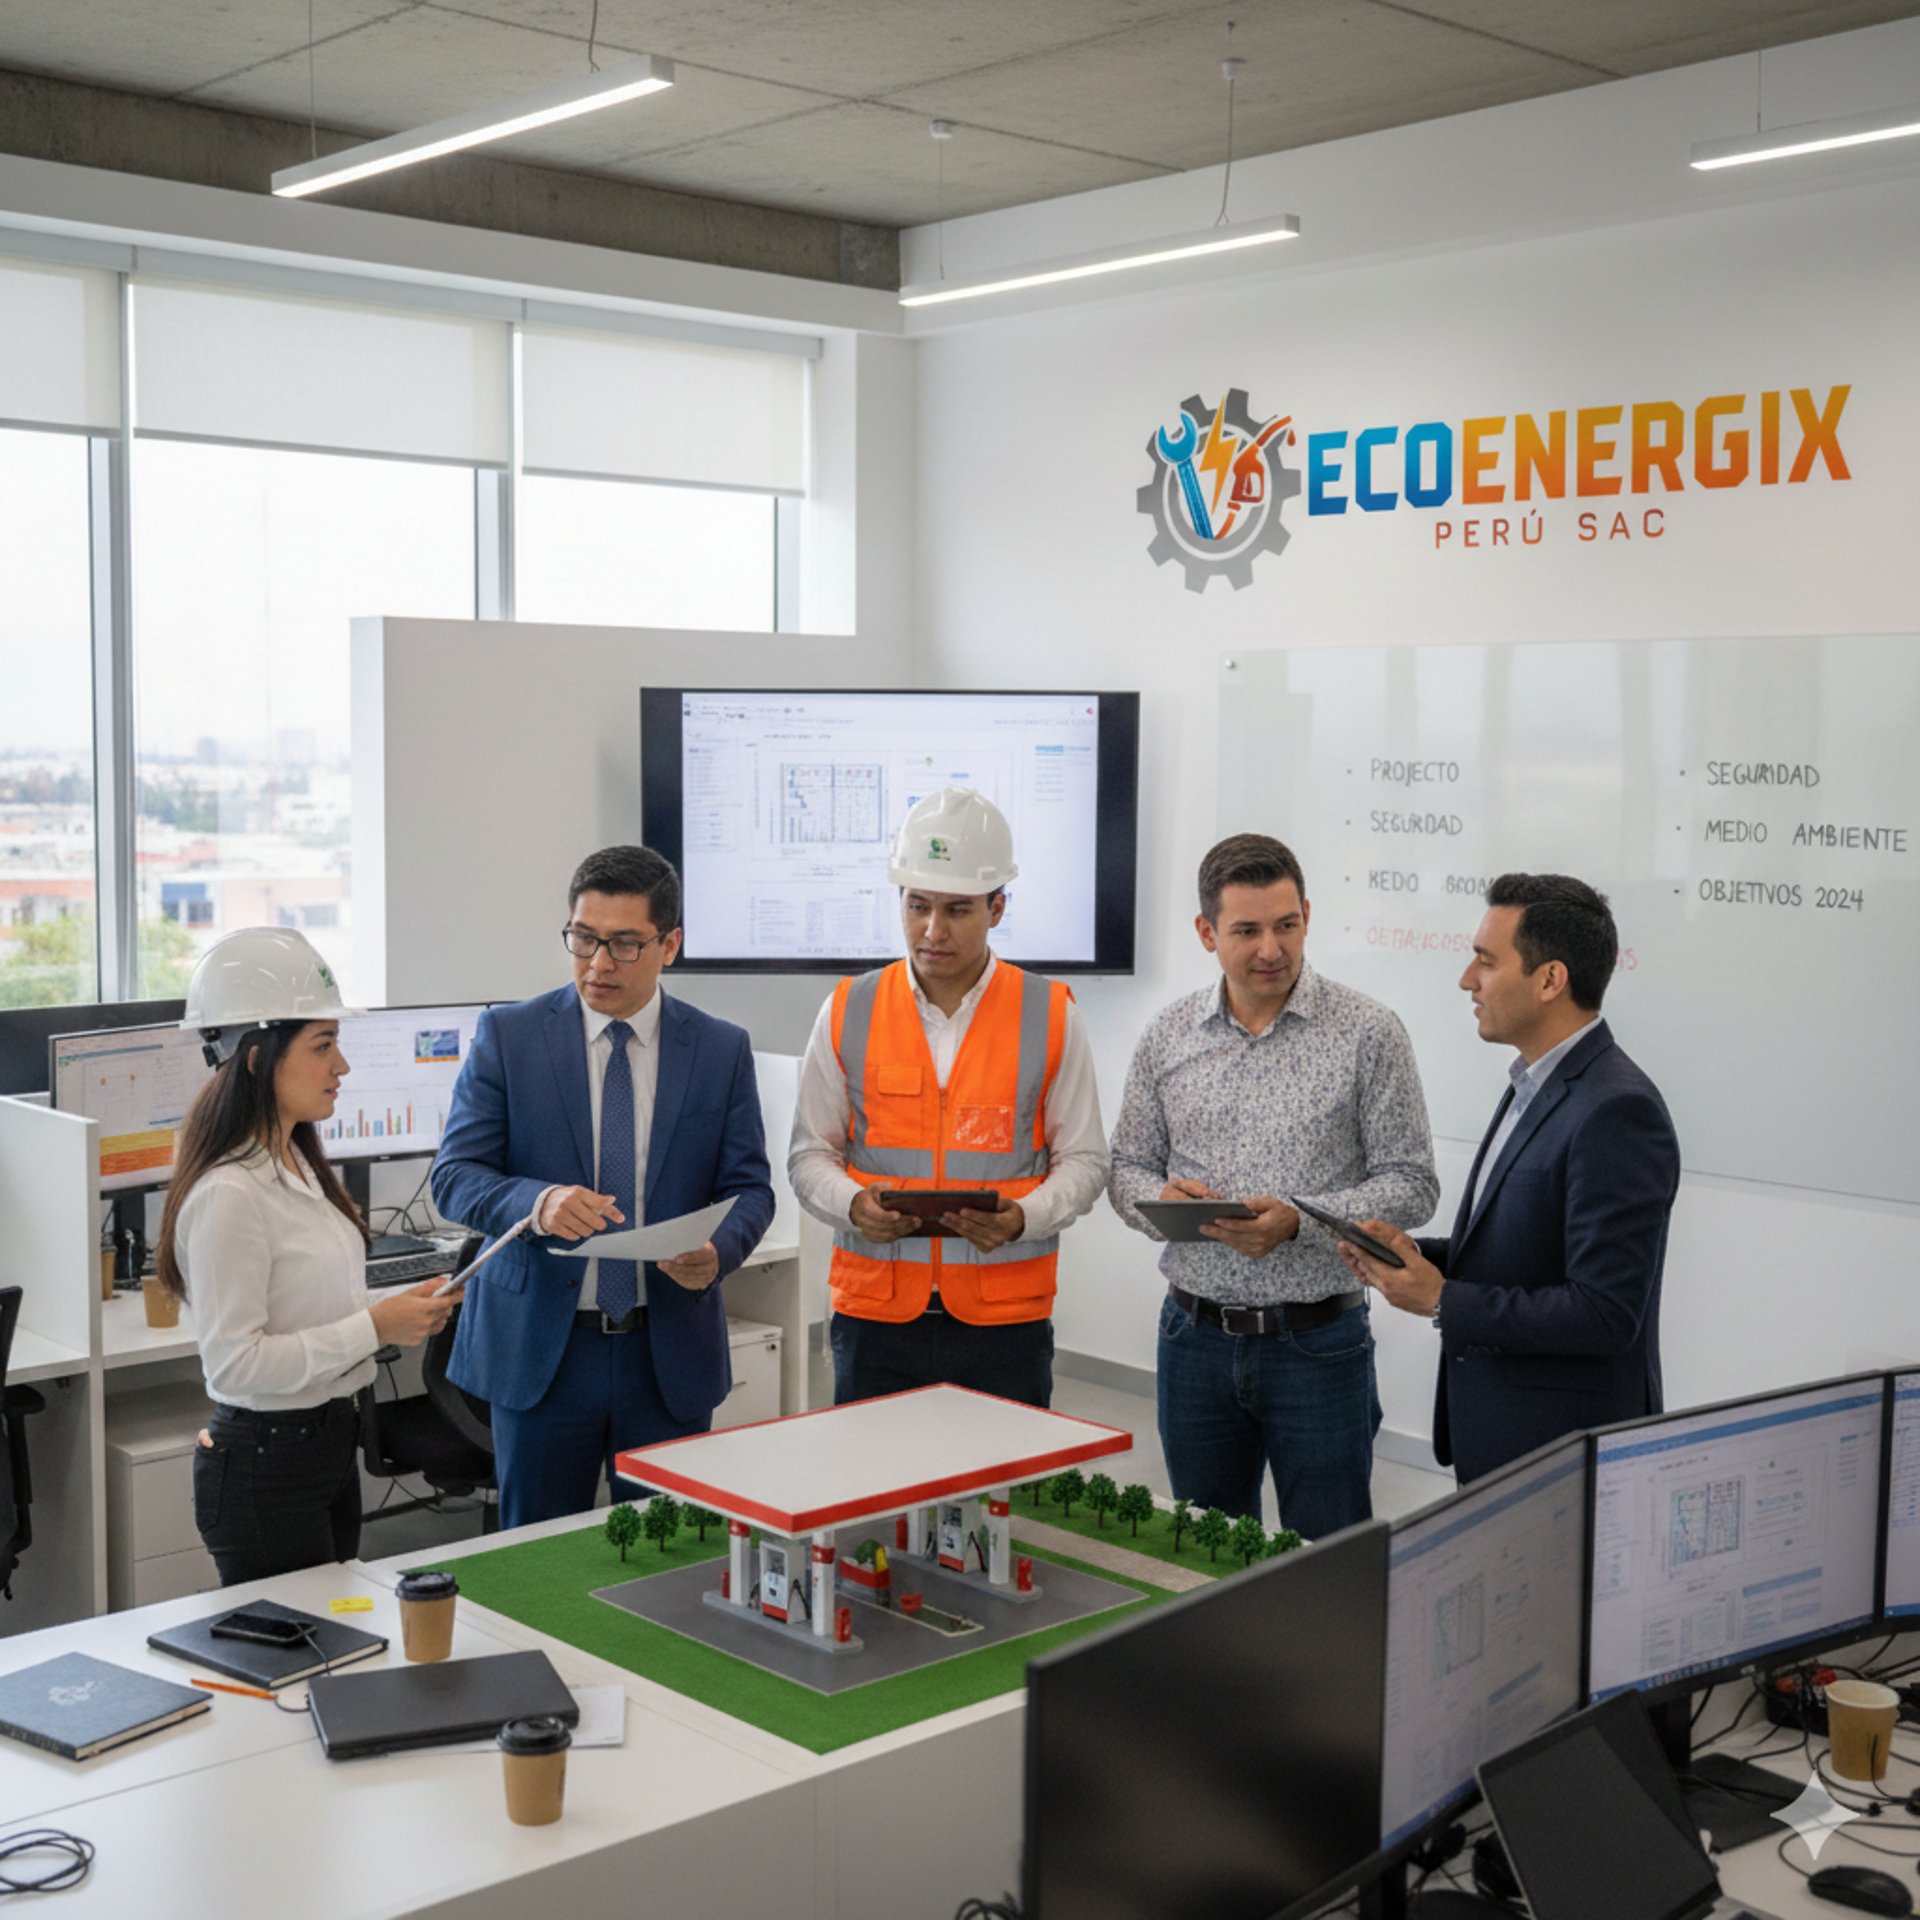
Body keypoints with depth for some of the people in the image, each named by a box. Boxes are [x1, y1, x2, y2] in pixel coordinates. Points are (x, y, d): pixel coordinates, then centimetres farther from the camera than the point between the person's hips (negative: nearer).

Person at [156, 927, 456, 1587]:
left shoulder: (299, 1166, 8)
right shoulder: (229, 1196, -21)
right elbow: (235, 1362, -23)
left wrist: (399, 1309, 2)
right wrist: (373, 1327, -21)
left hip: (330, 1444, 9)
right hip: (264, 1464, -9)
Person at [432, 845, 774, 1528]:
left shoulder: (722, 1050, 3)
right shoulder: (507, 1035, -1)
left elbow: (748, 1187, 4)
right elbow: (453, 1176, -4)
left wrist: (716, 1252, -18)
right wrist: (536, 1204, -25)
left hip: (671, 1354, 1)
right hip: (540, 1347, -1)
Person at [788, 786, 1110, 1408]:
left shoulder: (1050, 1015, 3)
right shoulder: (848, 1012, 5)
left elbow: (1082, 1159, 5)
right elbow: (810, 1154, 8)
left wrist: (1022, 1217, -14)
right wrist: (854, 1205, -12)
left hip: (1005, 1317, 0)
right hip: (874, 1311, 1)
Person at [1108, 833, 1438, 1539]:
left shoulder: (1368, 1033, -6)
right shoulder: (1168, 1037, 4)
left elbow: (1410, 1184, -6)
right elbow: (1126, 1168, 10)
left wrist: (1298, 1222, -20)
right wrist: (1160, 1200, -13)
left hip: (1318, 1341, -3)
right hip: (1196, 1340, 3)